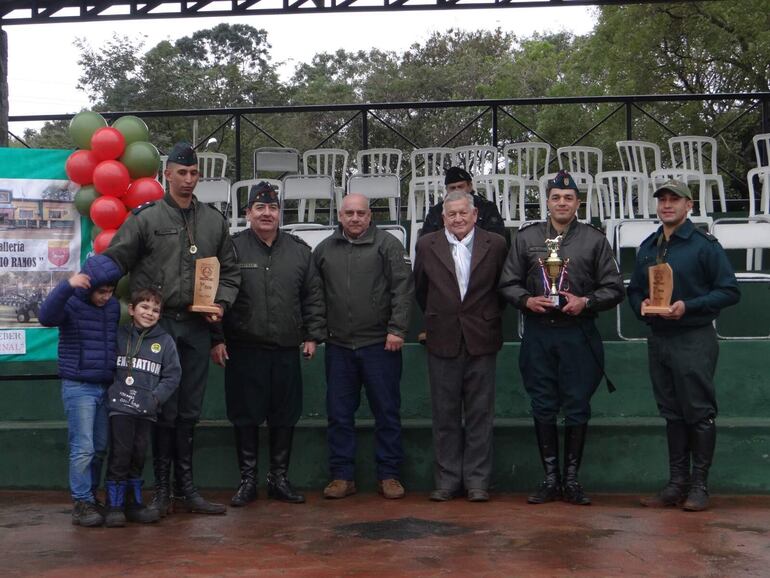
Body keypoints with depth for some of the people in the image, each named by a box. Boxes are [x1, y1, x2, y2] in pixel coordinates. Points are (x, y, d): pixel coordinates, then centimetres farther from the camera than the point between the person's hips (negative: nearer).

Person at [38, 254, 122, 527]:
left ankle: (90, 497, 24)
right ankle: (82, 504, 0)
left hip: (106, 387, 6)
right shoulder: (71, 304, -9)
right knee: (83, 448, -7)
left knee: (100, 448, 11)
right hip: (78, 388, -6)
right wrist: (67, 286, -37)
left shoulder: (114, 306, 8)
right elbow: (46, 316, -28)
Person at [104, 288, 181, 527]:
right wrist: (110, 390, -2)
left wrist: (156, 397, -6)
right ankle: (114, 505, 3)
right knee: (120, 454, -6)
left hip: (147, 410, 2)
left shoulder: (165, 341, 5)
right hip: (120, 406, -2)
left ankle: (133, 503, 21)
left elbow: (173, 375, 4)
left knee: (139, 456, 9)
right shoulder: (118, 336, 4)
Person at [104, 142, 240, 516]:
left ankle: (186, 489, 17)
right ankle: (162, 489, 9)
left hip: (197, 327, 4)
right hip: (158, 324, -4)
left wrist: (221, 303, 2)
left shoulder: (214, 220, 12)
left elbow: (230, 270, 17)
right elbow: (112, 262, -3)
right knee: (164, 410, -1)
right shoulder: (146, 217, -1)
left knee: (189, 411, 9)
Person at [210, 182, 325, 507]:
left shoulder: (299, 250, 10)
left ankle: (279, 478, 20)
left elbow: (313, 297, 13)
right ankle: (248, 480, 15)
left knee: (285, 417, 8)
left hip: (287, 350, 3)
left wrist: (312, 335, 5)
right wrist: (216, 339, -5)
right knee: (246, 417, 4)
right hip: (244, 349, -3)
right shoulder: (233, 248, -1)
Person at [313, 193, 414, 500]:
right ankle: (342, 475, 16)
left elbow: (403, 288, -5)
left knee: (387, 411, 3)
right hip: (338, 346, 3)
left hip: (379, 344, -3)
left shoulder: (387, 244, 0)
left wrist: (397, 329, -12)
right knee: (339, 414, 7)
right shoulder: (324, 250, 11)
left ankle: (389, 475, 12)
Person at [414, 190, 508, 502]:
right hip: (443, 340, 1)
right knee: (445, 414, 6)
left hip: (481, 340, -1)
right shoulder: (427, 245, 3)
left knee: (480, 414, 4)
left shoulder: (495, 245, 0)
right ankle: (447, 479, 14)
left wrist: (489, 319, 10)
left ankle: (477, 480, 11)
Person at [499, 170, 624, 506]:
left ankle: (572, 479, 14)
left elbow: (614, 289, 4)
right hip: (538, 333, 1)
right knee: (543, 408, 6)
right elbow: (507, 283, 9)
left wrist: (586, 302, -13)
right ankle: (550, 479, 16)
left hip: (578, 333, -1)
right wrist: (526, 300, -10)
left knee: (577, 408, 3)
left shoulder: (594, 240, 4)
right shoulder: (526, 238, 8)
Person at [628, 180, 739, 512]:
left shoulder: (704, 245, -6)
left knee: (699, 412, -1)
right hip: (658, 338, 6)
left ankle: (699, 485, 8)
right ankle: (677, 484, 17)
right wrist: (641, 305, -3)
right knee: (671, 413, 11)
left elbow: (730, 291, -8)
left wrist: (688, 306, -19)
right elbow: (634, 290, 20)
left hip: (694, 339, -6)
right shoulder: (648, 247, 13)